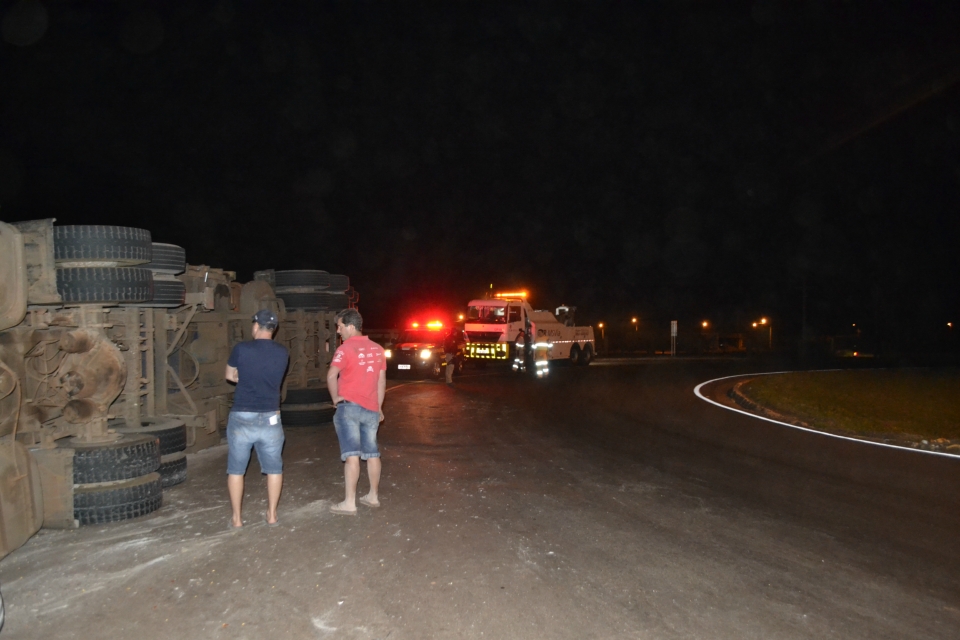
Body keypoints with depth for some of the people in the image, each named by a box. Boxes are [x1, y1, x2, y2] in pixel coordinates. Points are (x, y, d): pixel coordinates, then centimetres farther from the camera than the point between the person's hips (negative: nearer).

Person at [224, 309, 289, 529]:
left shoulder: (241, 349, -7)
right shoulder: (282, 353, 0)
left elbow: (230, 376, 11)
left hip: (242, 417, -2)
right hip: (270, 418, 2)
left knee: (236, 469, 12)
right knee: (274, 468, 14)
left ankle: (236, 518, 17)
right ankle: (272, 514, 19)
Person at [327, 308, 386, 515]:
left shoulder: (345, 349, -9)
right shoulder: (377, 349, 10)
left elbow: (331, 375, -20)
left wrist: (335, 397, -5)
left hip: (350, 406, -6)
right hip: (371, 409, 6)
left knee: (352, 455, -7)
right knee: (372, 453, 14)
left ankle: (349, 503, -5)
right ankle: (373, 496, 24)